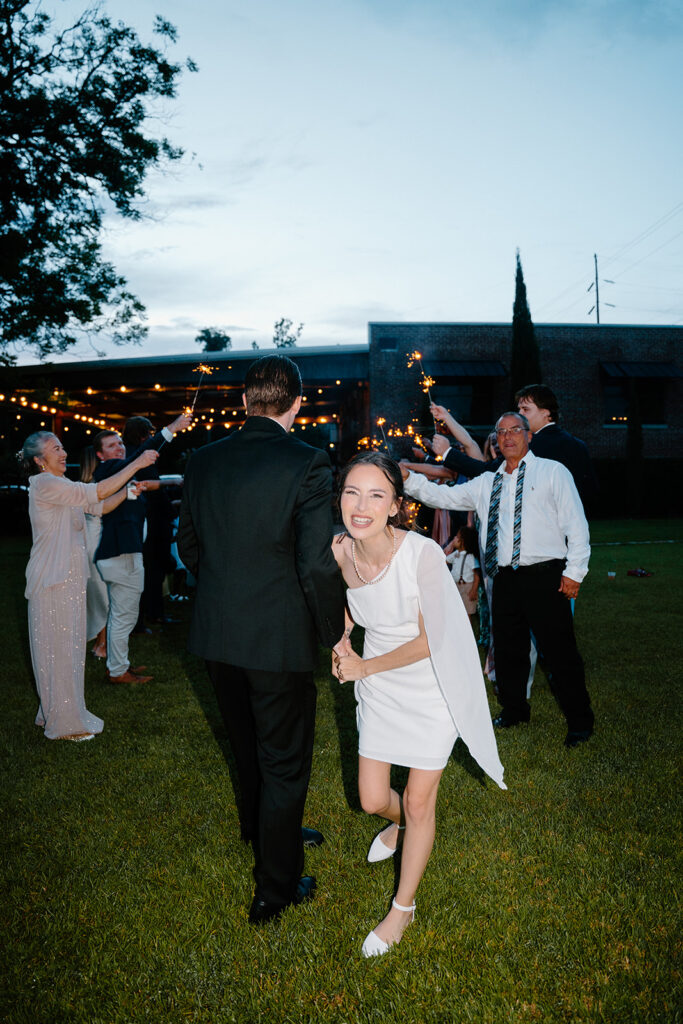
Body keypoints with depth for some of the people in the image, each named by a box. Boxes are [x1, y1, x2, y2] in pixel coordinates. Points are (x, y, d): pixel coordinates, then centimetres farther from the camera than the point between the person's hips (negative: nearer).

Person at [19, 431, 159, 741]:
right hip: (54, 579, -9)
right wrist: (136, 464, -22)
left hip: (70, 576, 9)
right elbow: (98, 492, -24)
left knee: (68, 645, 16)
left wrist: (128, 490, -4)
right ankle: (63, 722, 13)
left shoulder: (61, 486, 12)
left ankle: (56, 711, 31)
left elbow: (101, 507, 12)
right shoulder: (44, 484, -17)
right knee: (59, 647, 1)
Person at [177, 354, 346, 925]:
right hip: (279, 638, -5)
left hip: (217, 636, 6)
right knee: (285, 760, 13)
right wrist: (335, 632, -7)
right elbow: (317, 563, -22)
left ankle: (265, 831, 52)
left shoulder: (204, 461, -1)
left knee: (249, 745, 27)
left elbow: (188, 544, 8)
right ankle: (275, 889, 29)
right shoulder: (307, 463, -18)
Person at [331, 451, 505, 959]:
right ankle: (399, 823, 51)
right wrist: (342, 641, -7)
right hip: (378, 689, 4)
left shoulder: (423, 553, -29)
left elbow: (430, 641, -21)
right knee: (372, 799, 12)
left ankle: (403, 908, 33)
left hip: (430, 687, -4)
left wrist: (363, 667, -11)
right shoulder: (340, 551, -14)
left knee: (419, 803, 9)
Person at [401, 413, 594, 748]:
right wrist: (408, 479, 1)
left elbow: (576, 524, -1)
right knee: (507, 648, 14)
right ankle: (514, 710, 34)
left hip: (545, 576, -5)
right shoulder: (486, 483, 15)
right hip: (505, 578, 5)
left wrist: (574, 570, -8)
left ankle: (579, 721, 17)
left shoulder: (552, 472, 2)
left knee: (559, 650, 0)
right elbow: (444, 496, 15)